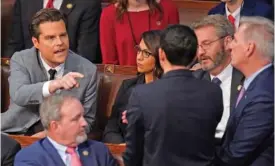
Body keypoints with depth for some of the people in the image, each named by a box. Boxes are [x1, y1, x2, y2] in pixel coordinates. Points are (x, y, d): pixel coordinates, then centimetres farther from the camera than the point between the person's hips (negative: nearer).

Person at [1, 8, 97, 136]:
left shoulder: (87, 70, -4)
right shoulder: (20, 60, -5)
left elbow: (87, 120, 3)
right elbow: (18, 95, -25)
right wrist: (53, 85, -43)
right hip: (20, 134, -1)